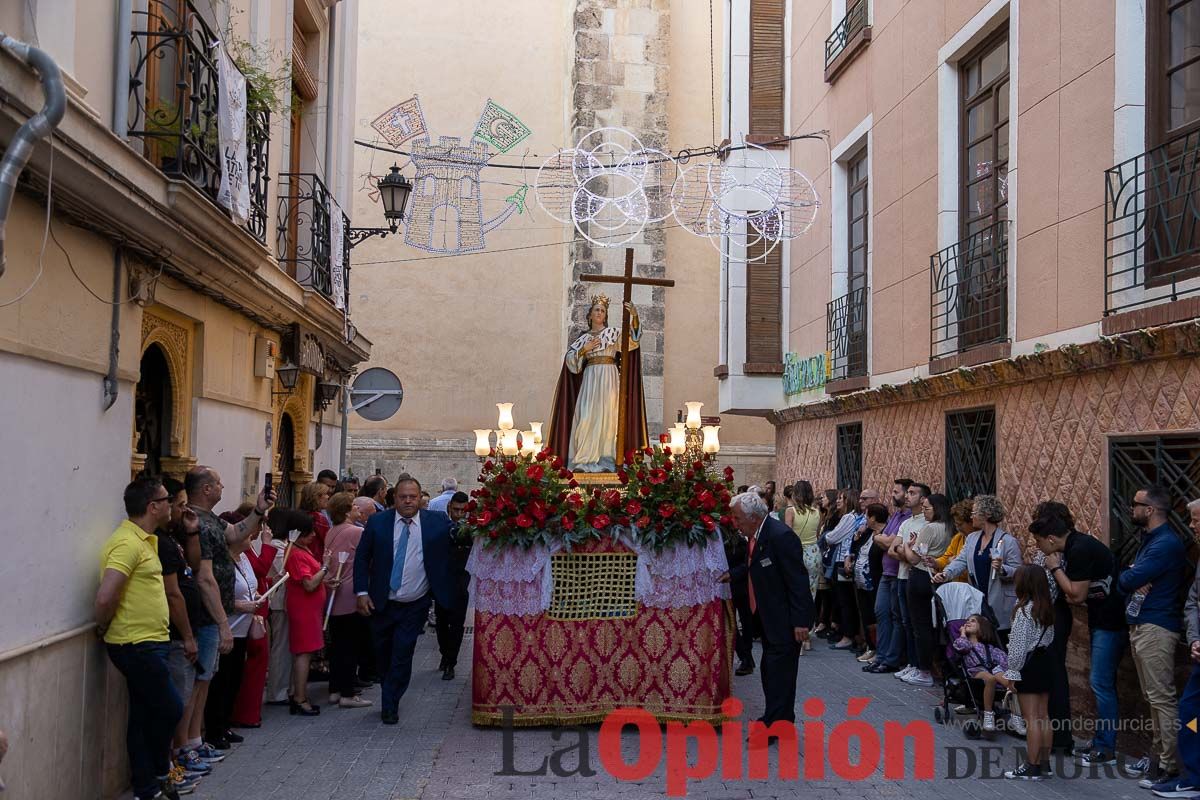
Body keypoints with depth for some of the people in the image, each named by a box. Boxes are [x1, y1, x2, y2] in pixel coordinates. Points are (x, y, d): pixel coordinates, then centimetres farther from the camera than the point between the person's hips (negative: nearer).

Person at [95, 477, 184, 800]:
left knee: (145, 716, 14)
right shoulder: (127, 543, -19)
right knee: (169, 709, -1)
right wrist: (104, 628, -9)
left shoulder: (146, 540, 14)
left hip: (149, 644, 10)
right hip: (137, 646, -10)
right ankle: (159, 773, 19)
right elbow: (105, 598, -26)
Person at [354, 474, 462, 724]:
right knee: (383, 654, 14)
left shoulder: (437, 522, -4)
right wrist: (362, 592, -6)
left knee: (402, 655, -5)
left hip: (415, 607, -2)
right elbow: (361, 557, 0)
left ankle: (390, 706, 10)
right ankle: (390, 698, 37)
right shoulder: (378, 522, -3)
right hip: (382, 604, 2)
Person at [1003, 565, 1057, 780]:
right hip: (1045, 660, 8)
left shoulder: (1023, 611, -18)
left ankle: (1032, 767, 1)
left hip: (1029, 665, -8)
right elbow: (1049, 638, 12)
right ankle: (1045, 763, 21)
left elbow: (1018, 645, -17)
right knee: (1043, 715, 14)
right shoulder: (1048, 608, 6)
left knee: (1031, 718, -3)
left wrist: (1012, 671, -10)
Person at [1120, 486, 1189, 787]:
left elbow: (1126, 580, -22)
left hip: (1156, 628, -10)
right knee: (1152, 697, 14)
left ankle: (1170, 765, -3)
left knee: (1162, 698, -7)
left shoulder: (1166, 543, -18)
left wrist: (1129, 576, 1)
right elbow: (1127, 580, 15)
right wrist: (1135, 579, -8)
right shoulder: (1149, 539, 16)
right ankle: (1159, 754, 21)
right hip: (1140, 625, 10)